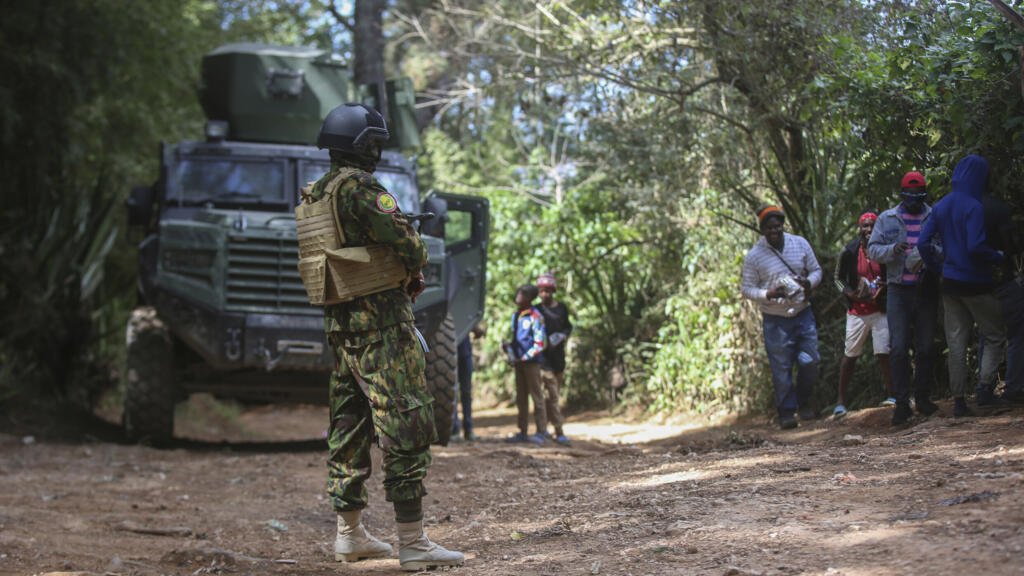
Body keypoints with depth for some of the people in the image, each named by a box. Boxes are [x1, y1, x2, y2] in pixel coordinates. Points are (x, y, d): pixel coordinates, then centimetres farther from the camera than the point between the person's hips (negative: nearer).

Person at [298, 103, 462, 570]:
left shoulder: (312, 198, 12)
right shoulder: (360, 188, -15)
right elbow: (406, 243, -19)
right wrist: (416, 272, 4)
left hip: (338, 322, 9)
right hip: (380, 322, -9)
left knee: (350, 426, 15)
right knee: (405, 425, -8)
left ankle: (349, 534, 21)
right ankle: (412, 542, -10)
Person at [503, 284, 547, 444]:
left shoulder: (535, 317, -11)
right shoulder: (515, 315, 12)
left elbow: (539, 344, -13)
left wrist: (523, 358, -17)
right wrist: (509, 346, 3)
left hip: (531, 362, -8)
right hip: (519, 361, 8)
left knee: (536, 396, -4)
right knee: (521, 398, 11)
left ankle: (540, 433, -1)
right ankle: (523, 432, 17)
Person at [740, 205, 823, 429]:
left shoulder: (800, 244, 2)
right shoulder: (754, 256, -7)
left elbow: (816, 271, 11)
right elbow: (746, 288, -2)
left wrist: (808, 282, -11)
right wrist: (767, 295, -20)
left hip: (803, 313, 3)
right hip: (775, 320, -3)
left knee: (810, 362, 1)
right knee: (781, 368, -1)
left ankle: (803, 402, 24)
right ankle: (786, 411, 11)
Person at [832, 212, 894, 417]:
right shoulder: (849, 252, -2)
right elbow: (838, 278, 8)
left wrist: (885, 288, -12)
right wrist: (851, 294, -9)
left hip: (880, 310, 0)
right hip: (857, 312, 0)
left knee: (884, 353, -6)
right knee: (849, 355, 4)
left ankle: (891, 396, 5)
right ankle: (841, 401, 11)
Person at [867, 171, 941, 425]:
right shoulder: (887, 219, 7)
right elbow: (872, 250, 3)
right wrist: (893, 249, -17)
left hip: (927, 290, 1)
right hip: (898, 290, -1)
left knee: (926, 346, 5)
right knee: (898, 347, -7)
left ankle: (923, 397, 17)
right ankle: (902, 402, -4)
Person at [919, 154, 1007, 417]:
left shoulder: (941, 207, 6)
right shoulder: (973, 207, -16)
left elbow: (923, 242, 3)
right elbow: (975, 247, -24)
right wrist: (999, 257, -9)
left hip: (950, 284, 6)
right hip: (976, 284, -6)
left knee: (956, 342, 8)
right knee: (995, 337, 8)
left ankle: (958, 400, 7)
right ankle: (986, 386, -5)